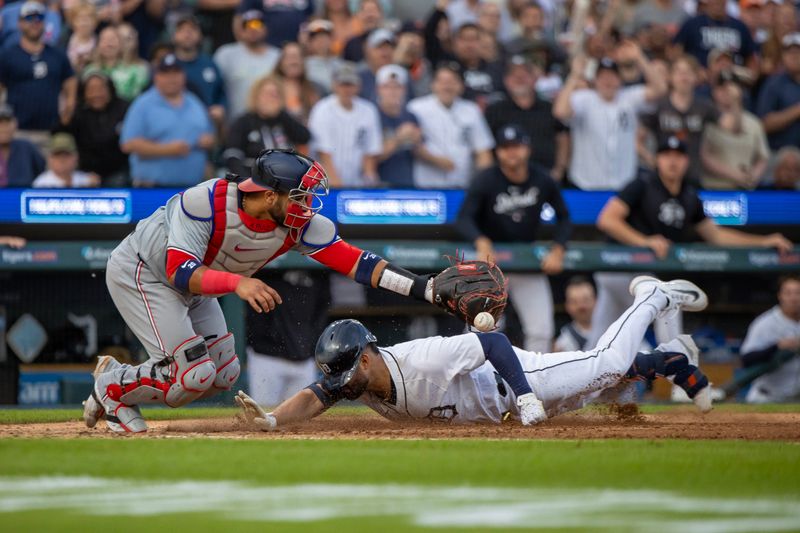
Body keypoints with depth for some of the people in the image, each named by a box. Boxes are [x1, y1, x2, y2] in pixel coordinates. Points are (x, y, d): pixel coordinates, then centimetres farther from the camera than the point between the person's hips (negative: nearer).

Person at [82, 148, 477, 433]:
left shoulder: (300, 225, -19)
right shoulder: (205, 202, -35)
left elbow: (355, 262, -22)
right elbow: (178, 271, -39)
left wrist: (429, 289, -31)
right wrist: (236, 282, -54)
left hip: (192, 285, 8)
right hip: (140, 273, -8)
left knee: (223, 375, 8)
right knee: (194, 373, -18)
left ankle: (114, 377, 21)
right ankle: (112, 387, 7)